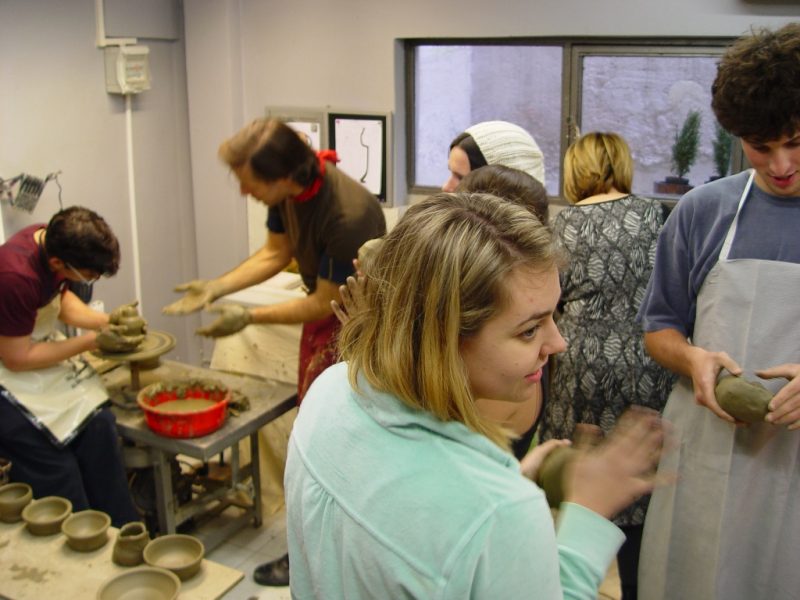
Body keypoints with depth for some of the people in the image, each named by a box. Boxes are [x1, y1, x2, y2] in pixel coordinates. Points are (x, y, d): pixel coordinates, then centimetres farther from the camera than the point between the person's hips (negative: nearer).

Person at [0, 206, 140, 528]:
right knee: (55, 469, -14)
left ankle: (121, 532, -2)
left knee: (98, 426, -9)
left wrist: (105, 321, -5)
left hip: (38, 346, 7)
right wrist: (92, 341, -18)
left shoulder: (53, 239, -8)